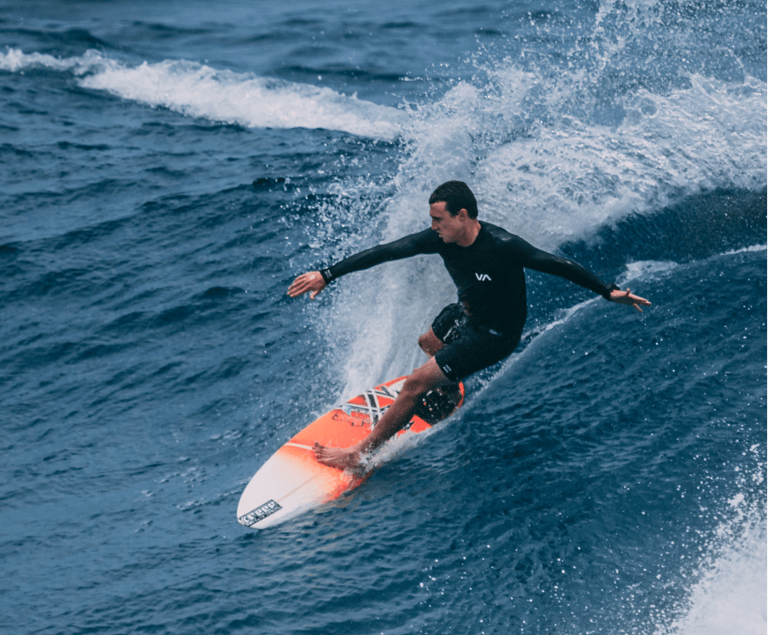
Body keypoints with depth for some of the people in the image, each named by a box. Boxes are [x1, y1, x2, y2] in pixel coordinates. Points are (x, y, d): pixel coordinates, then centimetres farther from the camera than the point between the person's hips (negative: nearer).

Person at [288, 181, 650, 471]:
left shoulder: (502, 247, -34)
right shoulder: (442, 239, -17)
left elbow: (556, 265, -24)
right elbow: (384, 252, -15)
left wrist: (608, 292, -19)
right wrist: (327, 275, -17)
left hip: (493, 335, -7)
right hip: (464, 313, 7)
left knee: (416, 383, -10)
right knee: (427, 345, 34)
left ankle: (361, 453, 2)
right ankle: (446, 388, 69)